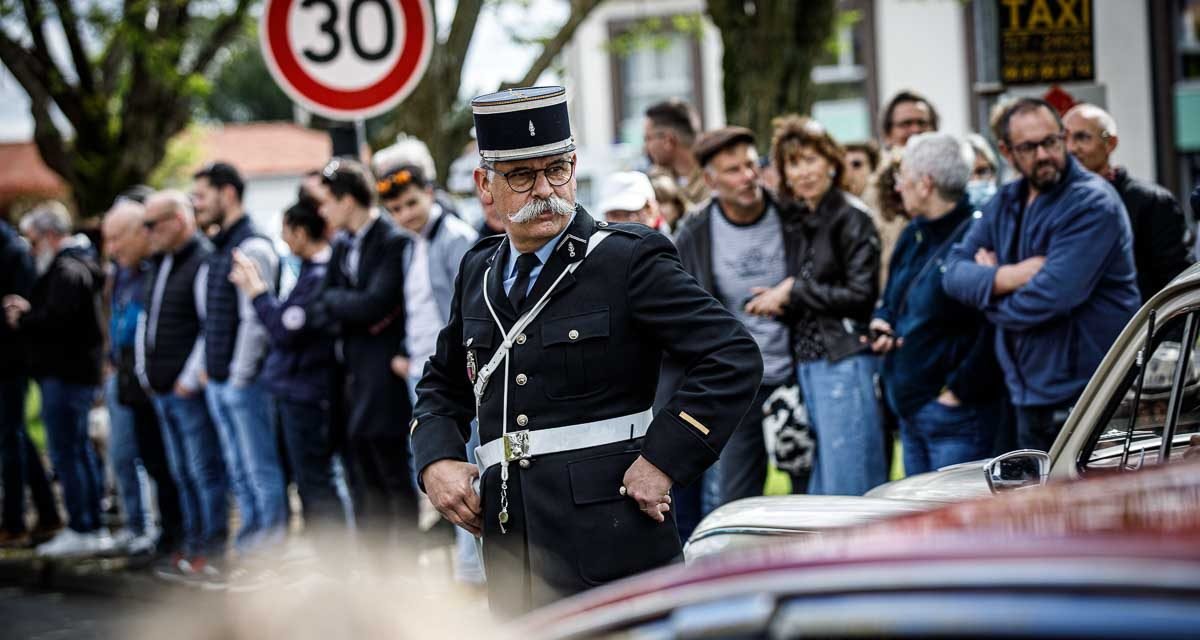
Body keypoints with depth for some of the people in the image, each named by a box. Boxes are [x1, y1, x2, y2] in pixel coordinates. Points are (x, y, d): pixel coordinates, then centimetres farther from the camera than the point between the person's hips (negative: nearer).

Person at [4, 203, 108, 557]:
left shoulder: (66, 271, -15)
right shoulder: (78, 265, 18)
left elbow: (56, 319, -26)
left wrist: (22, 319, -10)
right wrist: (29, 310, 6)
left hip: (64, 374, -11)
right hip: (78, 370, 11)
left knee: (65, 451, -8)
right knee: (80, 448, 15)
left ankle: (80, 530, -6)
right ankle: (94, 526, 20)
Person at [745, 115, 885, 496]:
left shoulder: (850, 217, -6)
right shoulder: (799, 225, 17)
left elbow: (860, 295, -13)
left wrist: (793, 291, -8)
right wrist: (777, 303, 3)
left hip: (843, 361, -8)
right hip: (806, 363, 8)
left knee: (846, 484, -7)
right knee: (819, 483, 7)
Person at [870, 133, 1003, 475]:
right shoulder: (913, 236, 13)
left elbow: (993, 328, -24)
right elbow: (890, 298, 29)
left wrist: (958, 391, -19)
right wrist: (881, 322, 6)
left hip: (953, 412, -9)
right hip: (909, 408, 9)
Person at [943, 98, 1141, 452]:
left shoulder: (1092, 204, -13)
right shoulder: (1007, 201, 13)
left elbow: (1053, 295, -22)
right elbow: (954, 270, 5)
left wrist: (989, 281, -3)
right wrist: (1007, 277, -16)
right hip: (1030, 396, 8)